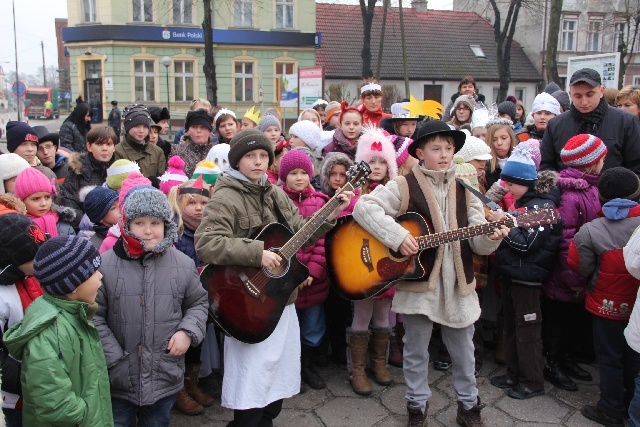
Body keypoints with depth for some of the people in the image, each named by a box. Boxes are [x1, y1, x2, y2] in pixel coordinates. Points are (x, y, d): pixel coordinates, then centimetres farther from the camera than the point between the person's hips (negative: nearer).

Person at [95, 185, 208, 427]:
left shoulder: (183, 264, -2)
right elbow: (95, 315, -7)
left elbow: (198, 303, 11)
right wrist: (114, 359, -11)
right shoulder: (106, 264, -9)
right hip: (118, 378, -1)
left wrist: (188, 331, -6)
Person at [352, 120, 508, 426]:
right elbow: (363, 207, -18)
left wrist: (492, 237, -18)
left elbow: (477, 242, 5)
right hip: (418, 283, -3)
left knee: (463, 351, 17)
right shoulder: (404, 186, -6)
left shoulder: (464, 190, 7)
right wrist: (397, 236, -25)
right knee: (416, 351, 11)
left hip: (459, 285, 4)